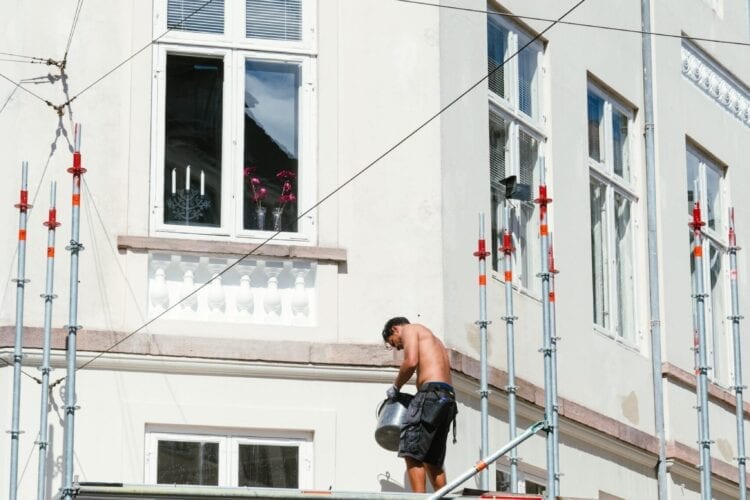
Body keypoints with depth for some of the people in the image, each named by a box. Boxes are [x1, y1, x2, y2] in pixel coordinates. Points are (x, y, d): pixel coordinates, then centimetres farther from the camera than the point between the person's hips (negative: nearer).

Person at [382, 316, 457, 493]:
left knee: (411, 452, -14)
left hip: (431, 392, -9)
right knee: (432, 460, 12)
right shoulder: (433, 339, 34)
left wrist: (396, 386, 4)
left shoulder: (410, 329, 8)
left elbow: (411, 361, -9)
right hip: (448, 397, 9)